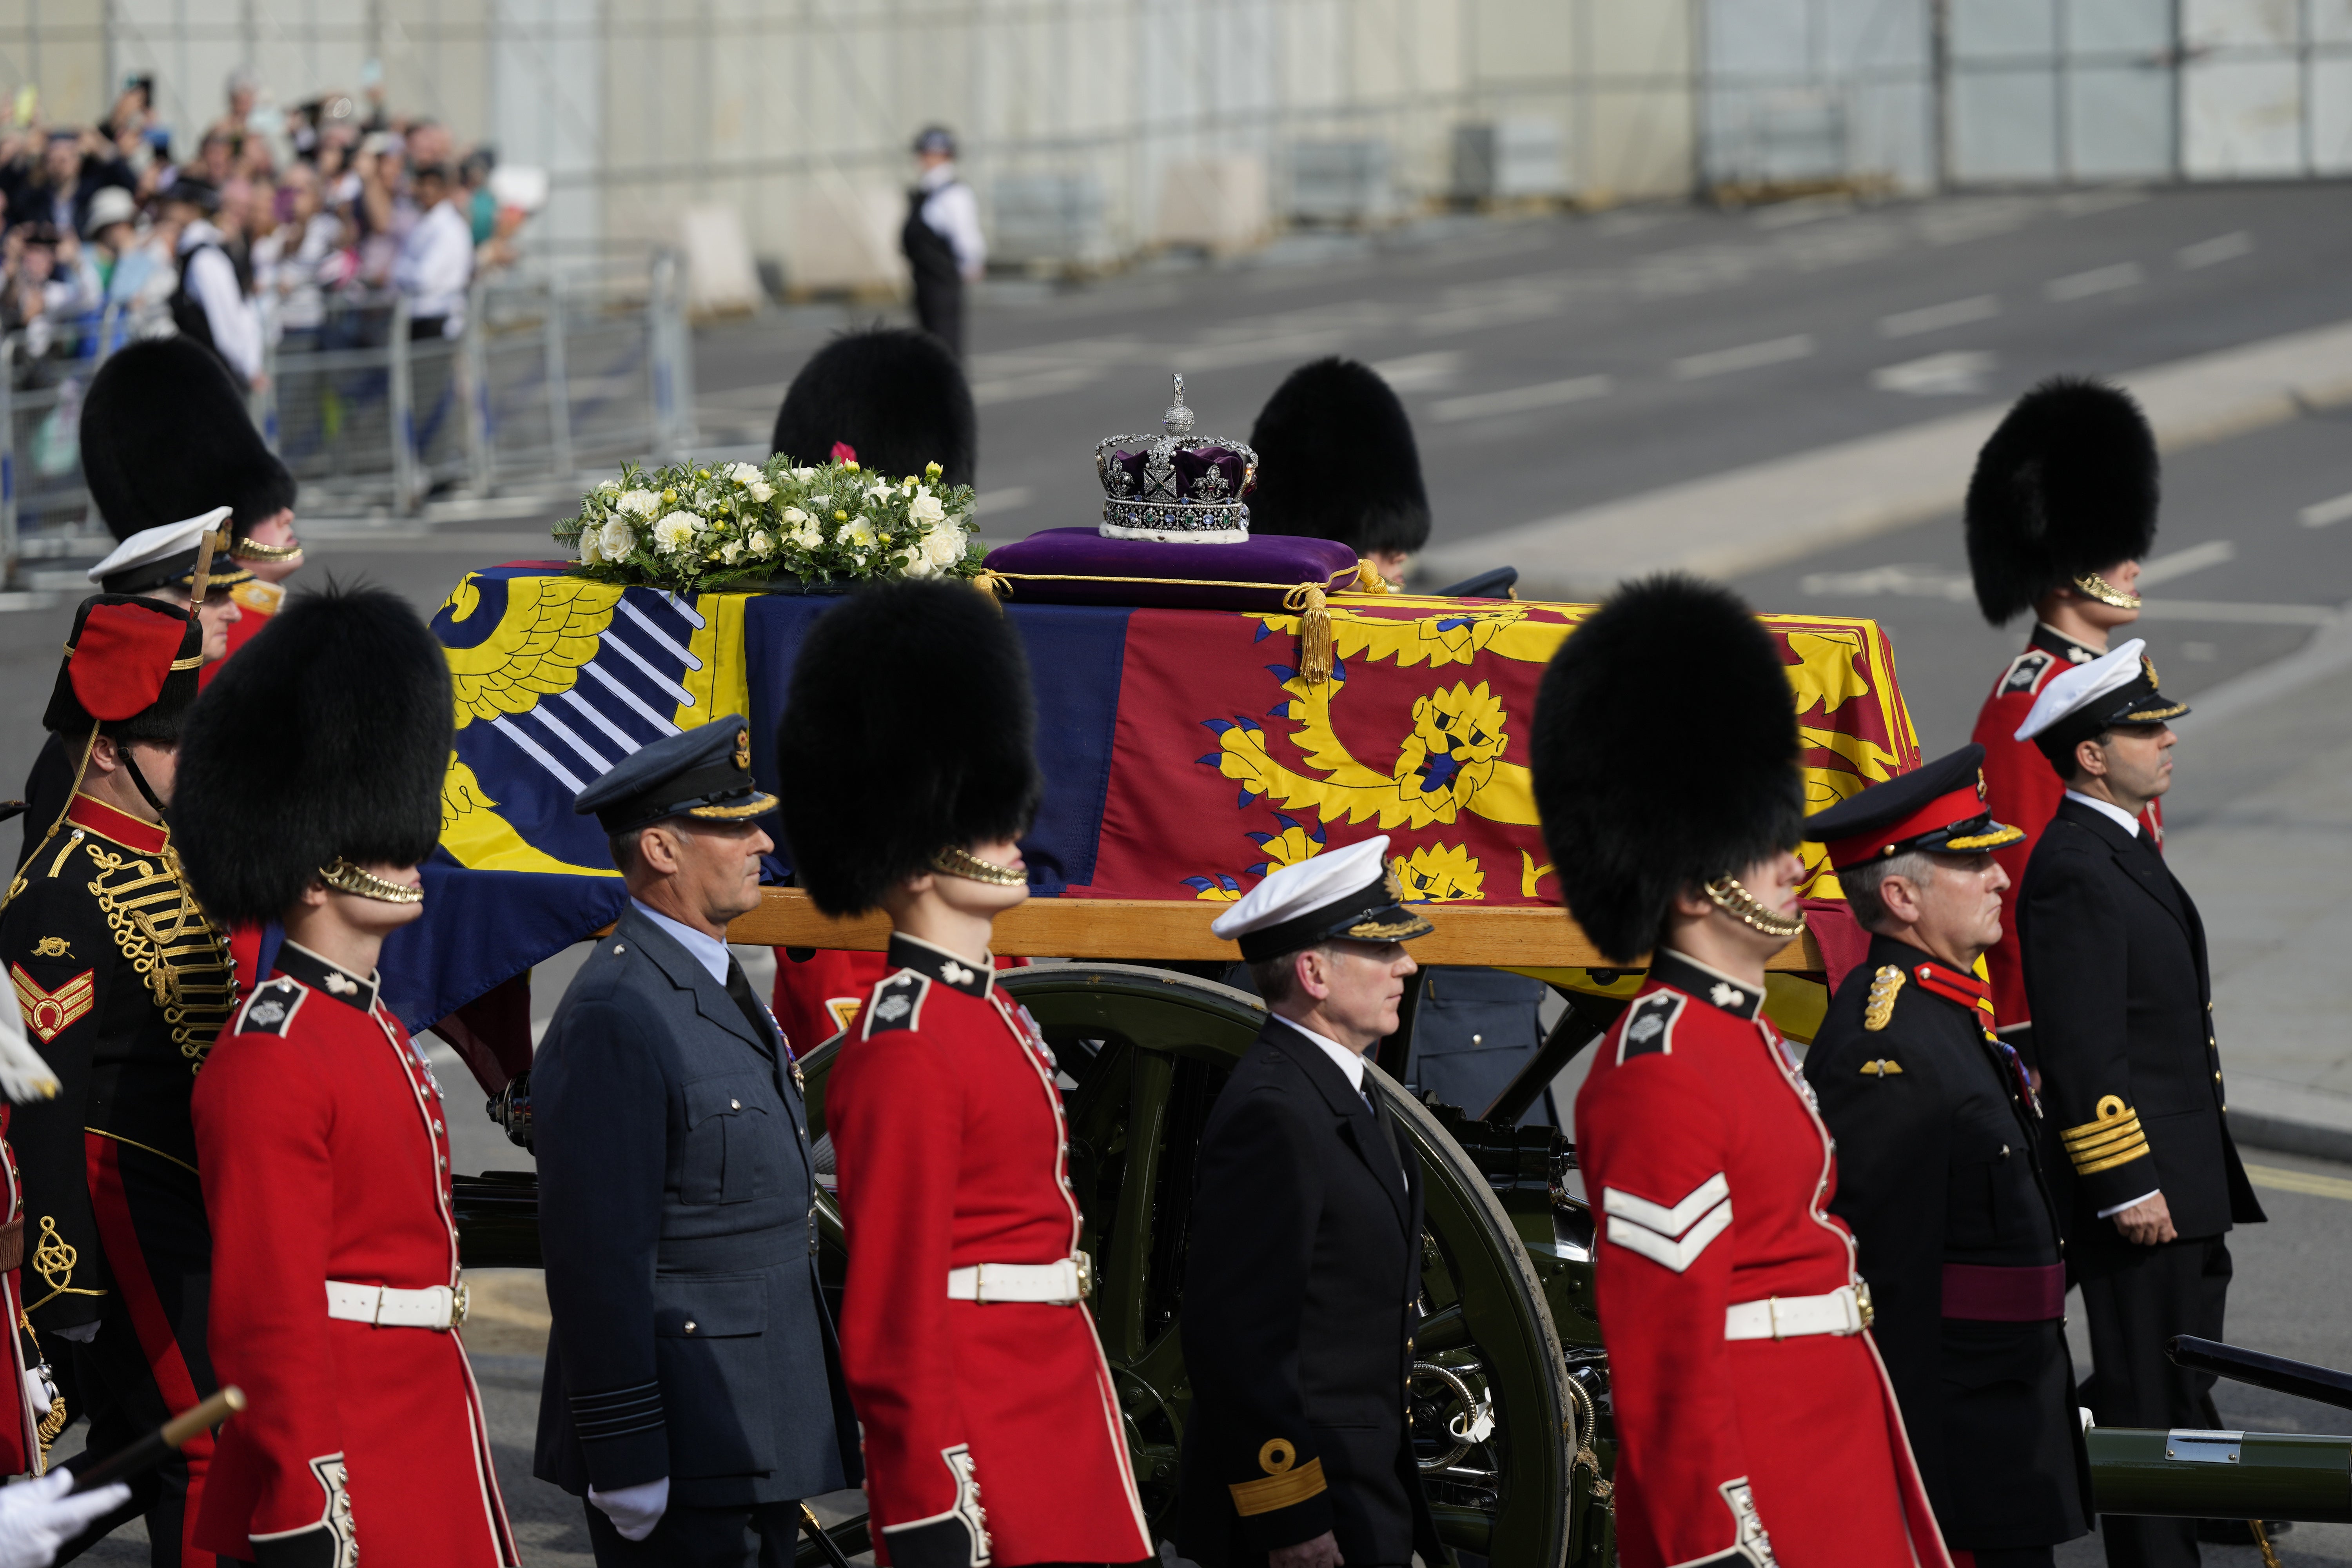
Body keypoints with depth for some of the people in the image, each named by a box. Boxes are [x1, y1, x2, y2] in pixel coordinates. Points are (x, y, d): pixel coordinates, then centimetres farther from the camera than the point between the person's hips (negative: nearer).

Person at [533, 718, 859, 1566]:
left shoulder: (718, 986, 15)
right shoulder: (613, 1020, -18)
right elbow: (597, 1256, -21)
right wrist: (625, 1461, -21)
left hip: (763, 1427, 10)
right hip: (687, 1448, -10)